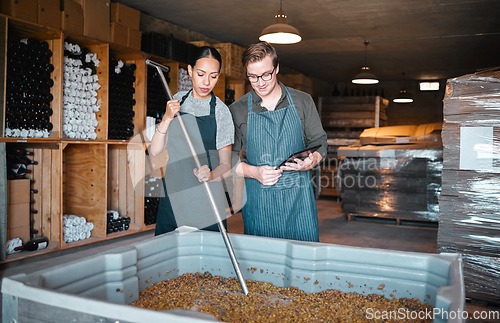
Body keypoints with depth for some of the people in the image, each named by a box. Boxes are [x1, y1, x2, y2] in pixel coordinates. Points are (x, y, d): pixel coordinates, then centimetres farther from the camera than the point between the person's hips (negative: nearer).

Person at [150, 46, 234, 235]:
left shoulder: (221, 111, -4)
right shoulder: (177, 101, 6)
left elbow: (226, 165, -5)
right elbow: (155, 151, 0)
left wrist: (211, 174, -26)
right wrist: (167, 119, -14)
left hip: (205, 200, -3)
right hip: (172, 195, 3)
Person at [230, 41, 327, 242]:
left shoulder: (302, 101, 7)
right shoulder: (236, 110, 4)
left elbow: (319, 141, 11)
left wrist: (312, 161, -11)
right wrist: (254, 172, -13)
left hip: (298, 197, 1)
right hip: (257, 201, 0)